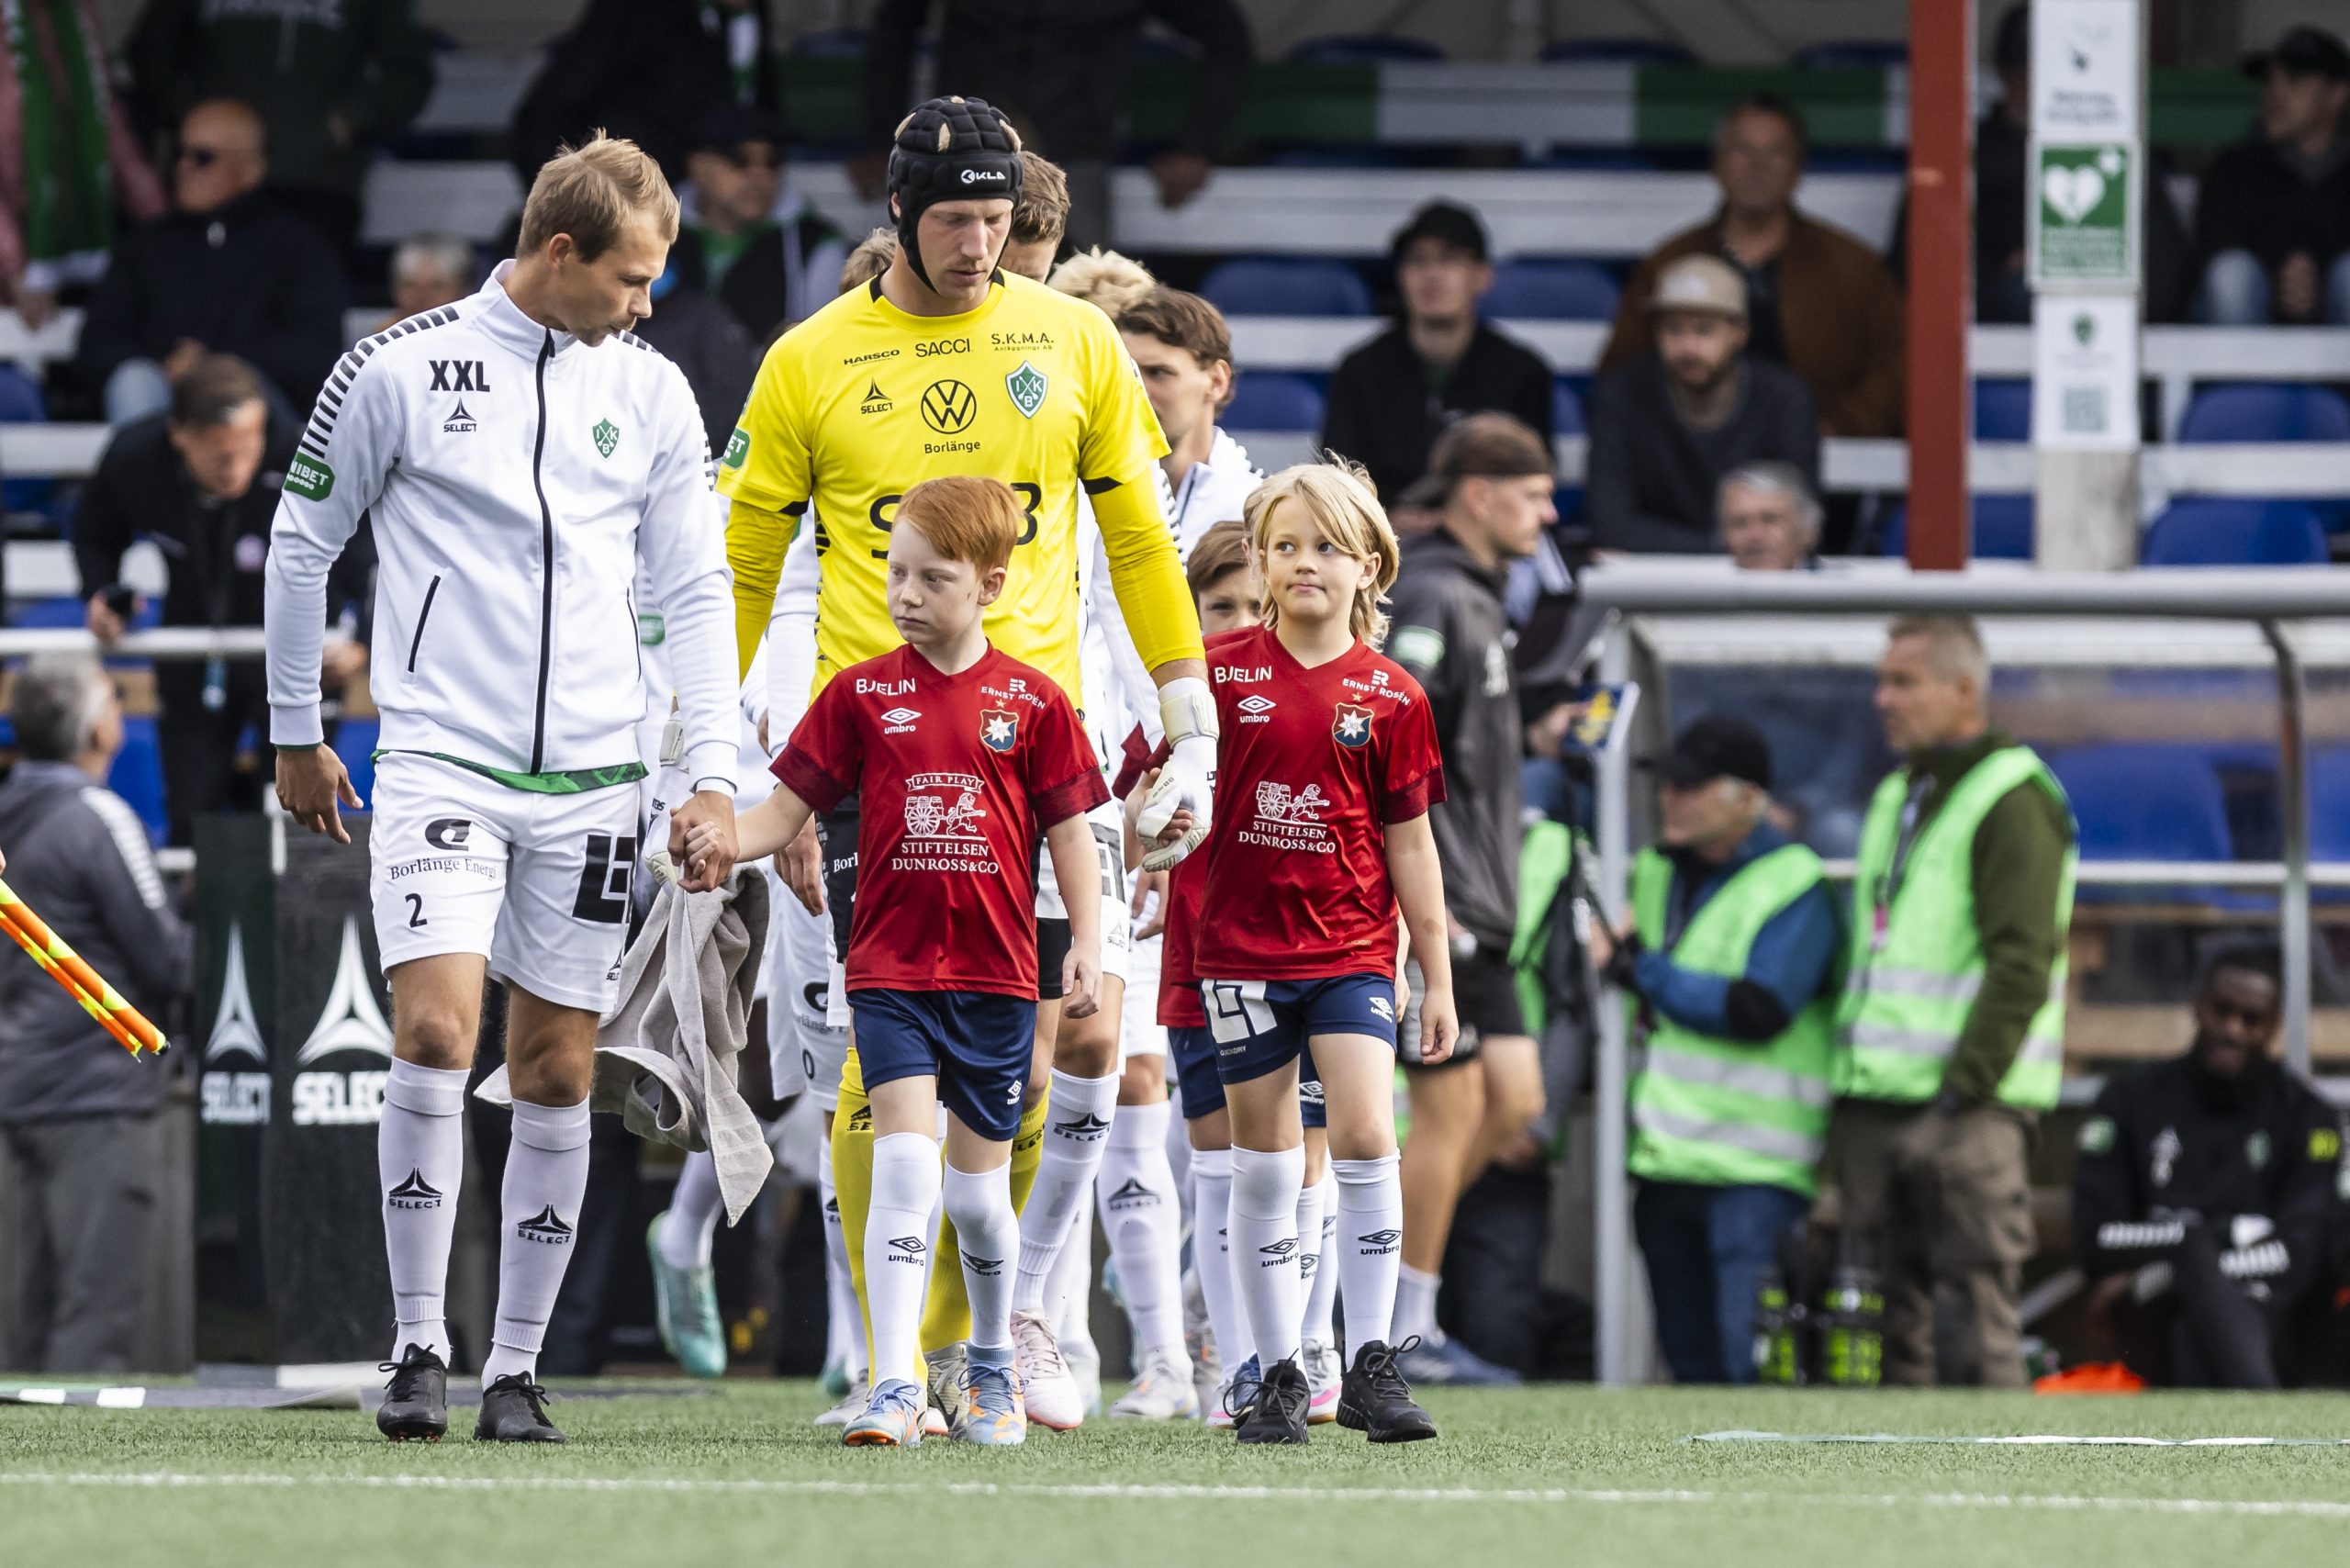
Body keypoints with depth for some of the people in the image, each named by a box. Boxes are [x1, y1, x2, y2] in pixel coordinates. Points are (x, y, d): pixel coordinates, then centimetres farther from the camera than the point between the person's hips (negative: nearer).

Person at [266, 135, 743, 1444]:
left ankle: (518, 1369, 11)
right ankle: (421, 1349, -9)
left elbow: (696, 589, 11)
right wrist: (297, 733, 11)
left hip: (592, 781, 3)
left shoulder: (654, 394, 7)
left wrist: (714, 774, 3)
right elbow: (302, 540, 7)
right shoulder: (400, 370, -3)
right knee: (436, 1033, -18)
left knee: (559, 1071, 3)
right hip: (441, 759, -3)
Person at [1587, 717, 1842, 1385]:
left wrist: (1637, 969, -14)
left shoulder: (1793, 889, -8)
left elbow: (1758, 1010, -20)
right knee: (1690, 1358, 9)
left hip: (1754, 1170, -8)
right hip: (1667, 1160, 8)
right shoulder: (1656, 871, 15)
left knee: (1751, 1361, -16)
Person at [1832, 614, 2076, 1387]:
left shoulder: (2011, 799, -6)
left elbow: (2021, 961, -14)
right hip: (1874, 1105, 8)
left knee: (1974, 1310, -10)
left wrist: (1966, 1086, -19)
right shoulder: (1894, 799, 21)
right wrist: (1848, 1082, 17)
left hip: (1964, 1109, -8)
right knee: (1886, 1317, 5)